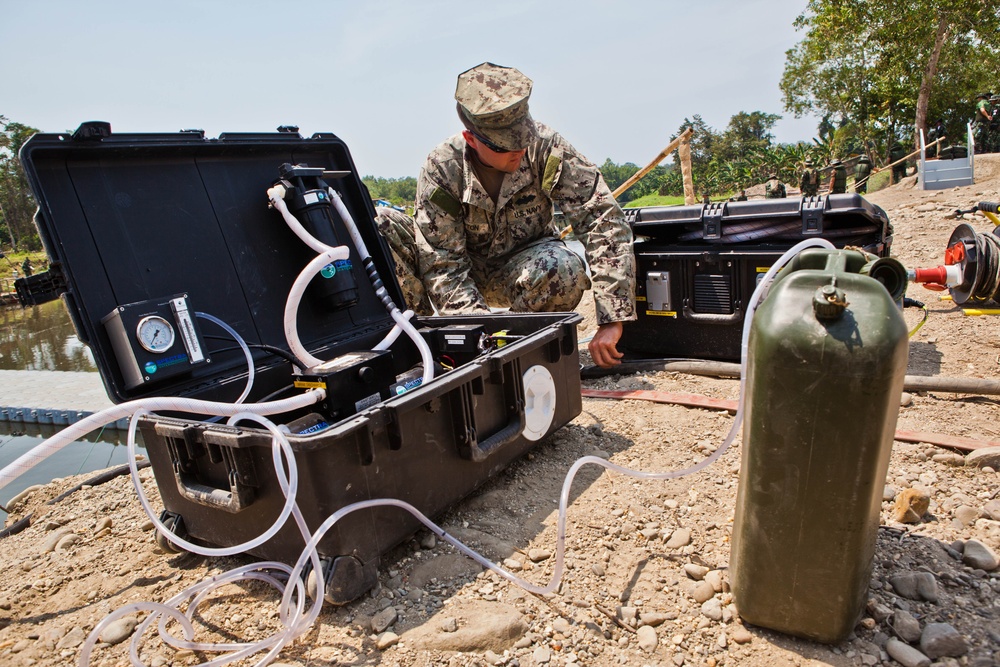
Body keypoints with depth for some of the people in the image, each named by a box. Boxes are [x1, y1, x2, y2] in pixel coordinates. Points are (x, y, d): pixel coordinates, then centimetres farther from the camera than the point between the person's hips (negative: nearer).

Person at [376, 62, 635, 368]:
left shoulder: (546, 148, -22)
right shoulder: (441, 169, -22)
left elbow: (606, 222, -26)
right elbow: (443, 266, -24)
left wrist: (611, 321, -33)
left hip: (526, 269, 0)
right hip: (465, 272, 0)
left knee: (565, 268, -38)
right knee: (379, 225, -24)